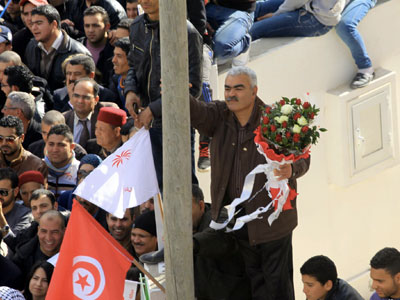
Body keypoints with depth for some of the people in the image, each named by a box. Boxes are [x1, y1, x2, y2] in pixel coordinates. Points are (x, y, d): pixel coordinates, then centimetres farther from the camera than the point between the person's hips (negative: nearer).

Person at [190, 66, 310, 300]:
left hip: (271, 217, -4)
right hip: (235, 217, 4)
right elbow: (197, 112, -20)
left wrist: (291, 169, -40)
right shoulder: (220, 116, 0)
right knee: (253, 279, 16)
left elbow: (302, 158, -16)